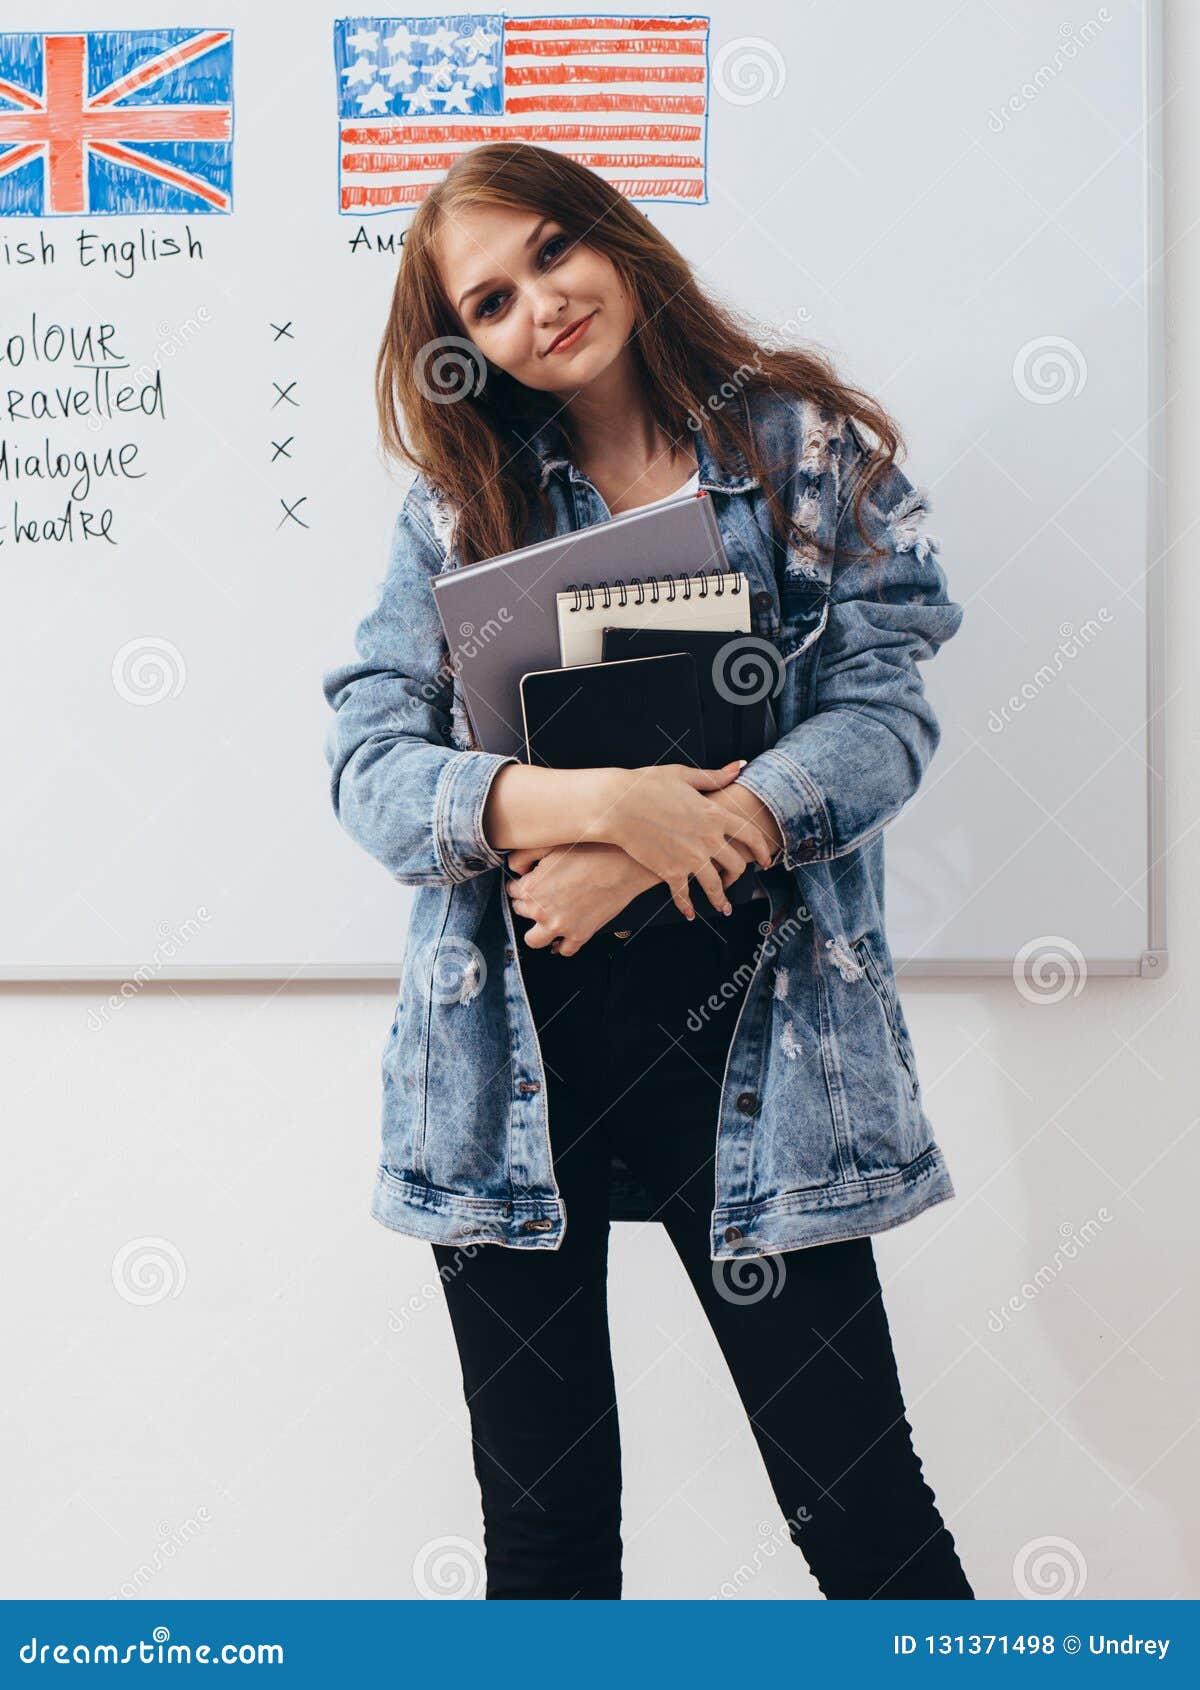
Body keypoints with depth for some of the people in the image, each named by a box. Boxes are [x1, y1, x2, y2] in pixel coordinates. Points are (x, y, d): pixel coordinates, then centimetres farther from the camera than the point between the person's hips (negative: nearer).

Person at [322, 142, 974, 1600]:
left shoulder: (807, 444, 6)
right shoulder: (460, 506, 8)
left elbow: (888, 712, -4)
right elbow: (366, 759, -3)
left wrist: (658, 846, -17)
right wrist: (596, 801, -20)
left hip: (747, 1038, -1)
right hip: (514, 1050, 2)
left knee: (862, 1506, 6)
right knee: (545, 1528, 13)